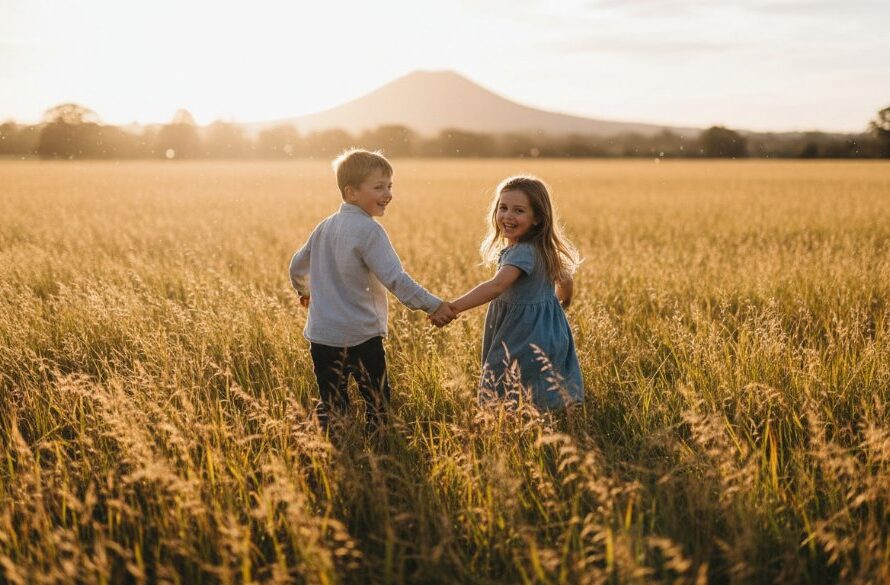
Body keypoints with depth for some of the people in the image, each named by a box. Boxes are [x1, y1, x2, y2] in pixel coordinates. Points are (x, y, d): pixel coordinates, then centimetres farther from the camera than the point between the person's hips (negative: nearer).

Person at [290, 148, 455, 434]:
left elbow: (297, 266, 24)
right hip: (361, 336, -7)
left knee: (331, 406, 10)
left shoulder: (324, 227, 11)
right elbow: (394, 278, -22)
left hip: (321, 335, 7)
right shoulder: (369, 230, -14)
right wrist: (433, 305, -21)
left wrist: (304, 291, 43)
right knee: (377, 403, 8)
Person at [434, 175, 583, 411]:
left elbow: (496, 286, -37)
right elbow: (565, 281, 21)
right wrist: (559, 307, 40)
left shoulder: (523, 251, -22)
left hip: (525, 339, -10)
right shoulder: (542, 249, 8)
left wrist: (453, 308, -44)